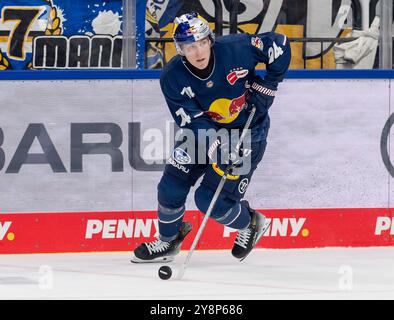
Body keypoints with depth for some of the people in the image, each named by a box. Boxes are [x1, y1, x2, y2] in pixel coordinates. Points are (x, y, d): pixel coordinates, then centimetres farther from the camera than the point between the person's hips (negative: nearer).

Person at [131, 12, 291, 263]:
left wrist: (268, 85, -13)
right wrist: (217, 148, -38)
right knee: (172, 185, -2)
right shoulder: (173, 78, -20)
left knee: (209, 199, -11)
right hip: (204, 130, 4)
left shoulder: (235, 48, -26)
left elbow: (280, 44, -11)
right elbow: (193, 122, -24)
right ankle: (168, 242, 25)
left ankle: (251, 224, 19)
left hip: (248, 129, -4)